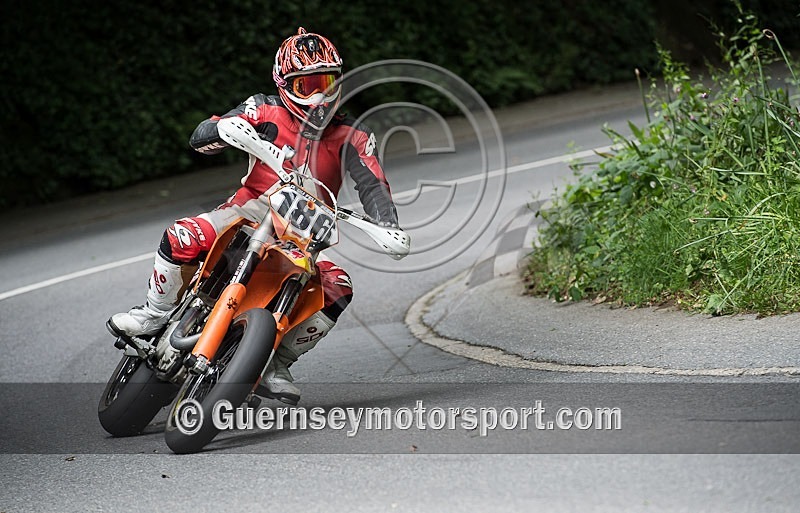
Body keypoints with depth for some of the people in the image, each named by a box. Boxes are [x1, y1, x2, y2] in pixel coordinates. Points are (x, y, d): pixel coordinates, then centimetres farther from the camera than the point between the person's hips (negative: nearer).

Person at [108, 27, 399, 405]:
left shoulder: (351, 137, 2)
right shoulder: (266, 111, -1)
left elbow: (373, 185, -9)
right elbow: (199, 139, -8)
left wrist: (389, 226, -29)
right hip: (250, 209, -2)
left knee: (338, 287, -24)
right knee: (183, 237, -29)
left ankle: (277, 364, -10)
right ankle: (156, 314, -4)